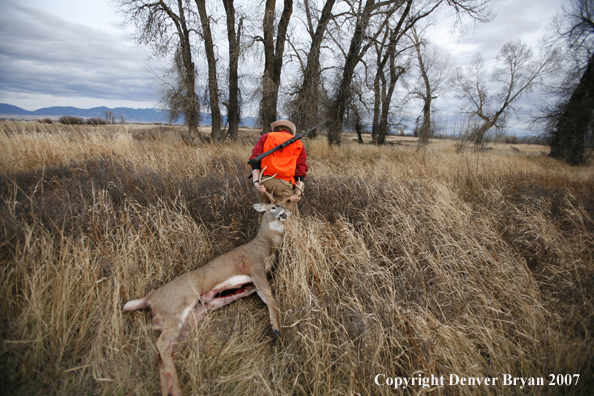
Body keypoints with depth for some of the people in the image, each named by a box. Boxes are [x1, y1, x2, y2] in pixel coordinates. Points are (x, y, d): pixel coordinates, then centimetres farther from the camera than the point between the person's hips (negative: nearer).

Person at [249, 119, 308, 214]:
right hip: (285, 184, -1)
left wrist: (255, 181, -6)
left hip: (265, 182, 1)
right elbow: (301, 170, 7)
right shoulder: (298, 145, 22)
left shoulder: (266, 138, 20)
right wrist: (298, 193, 0)